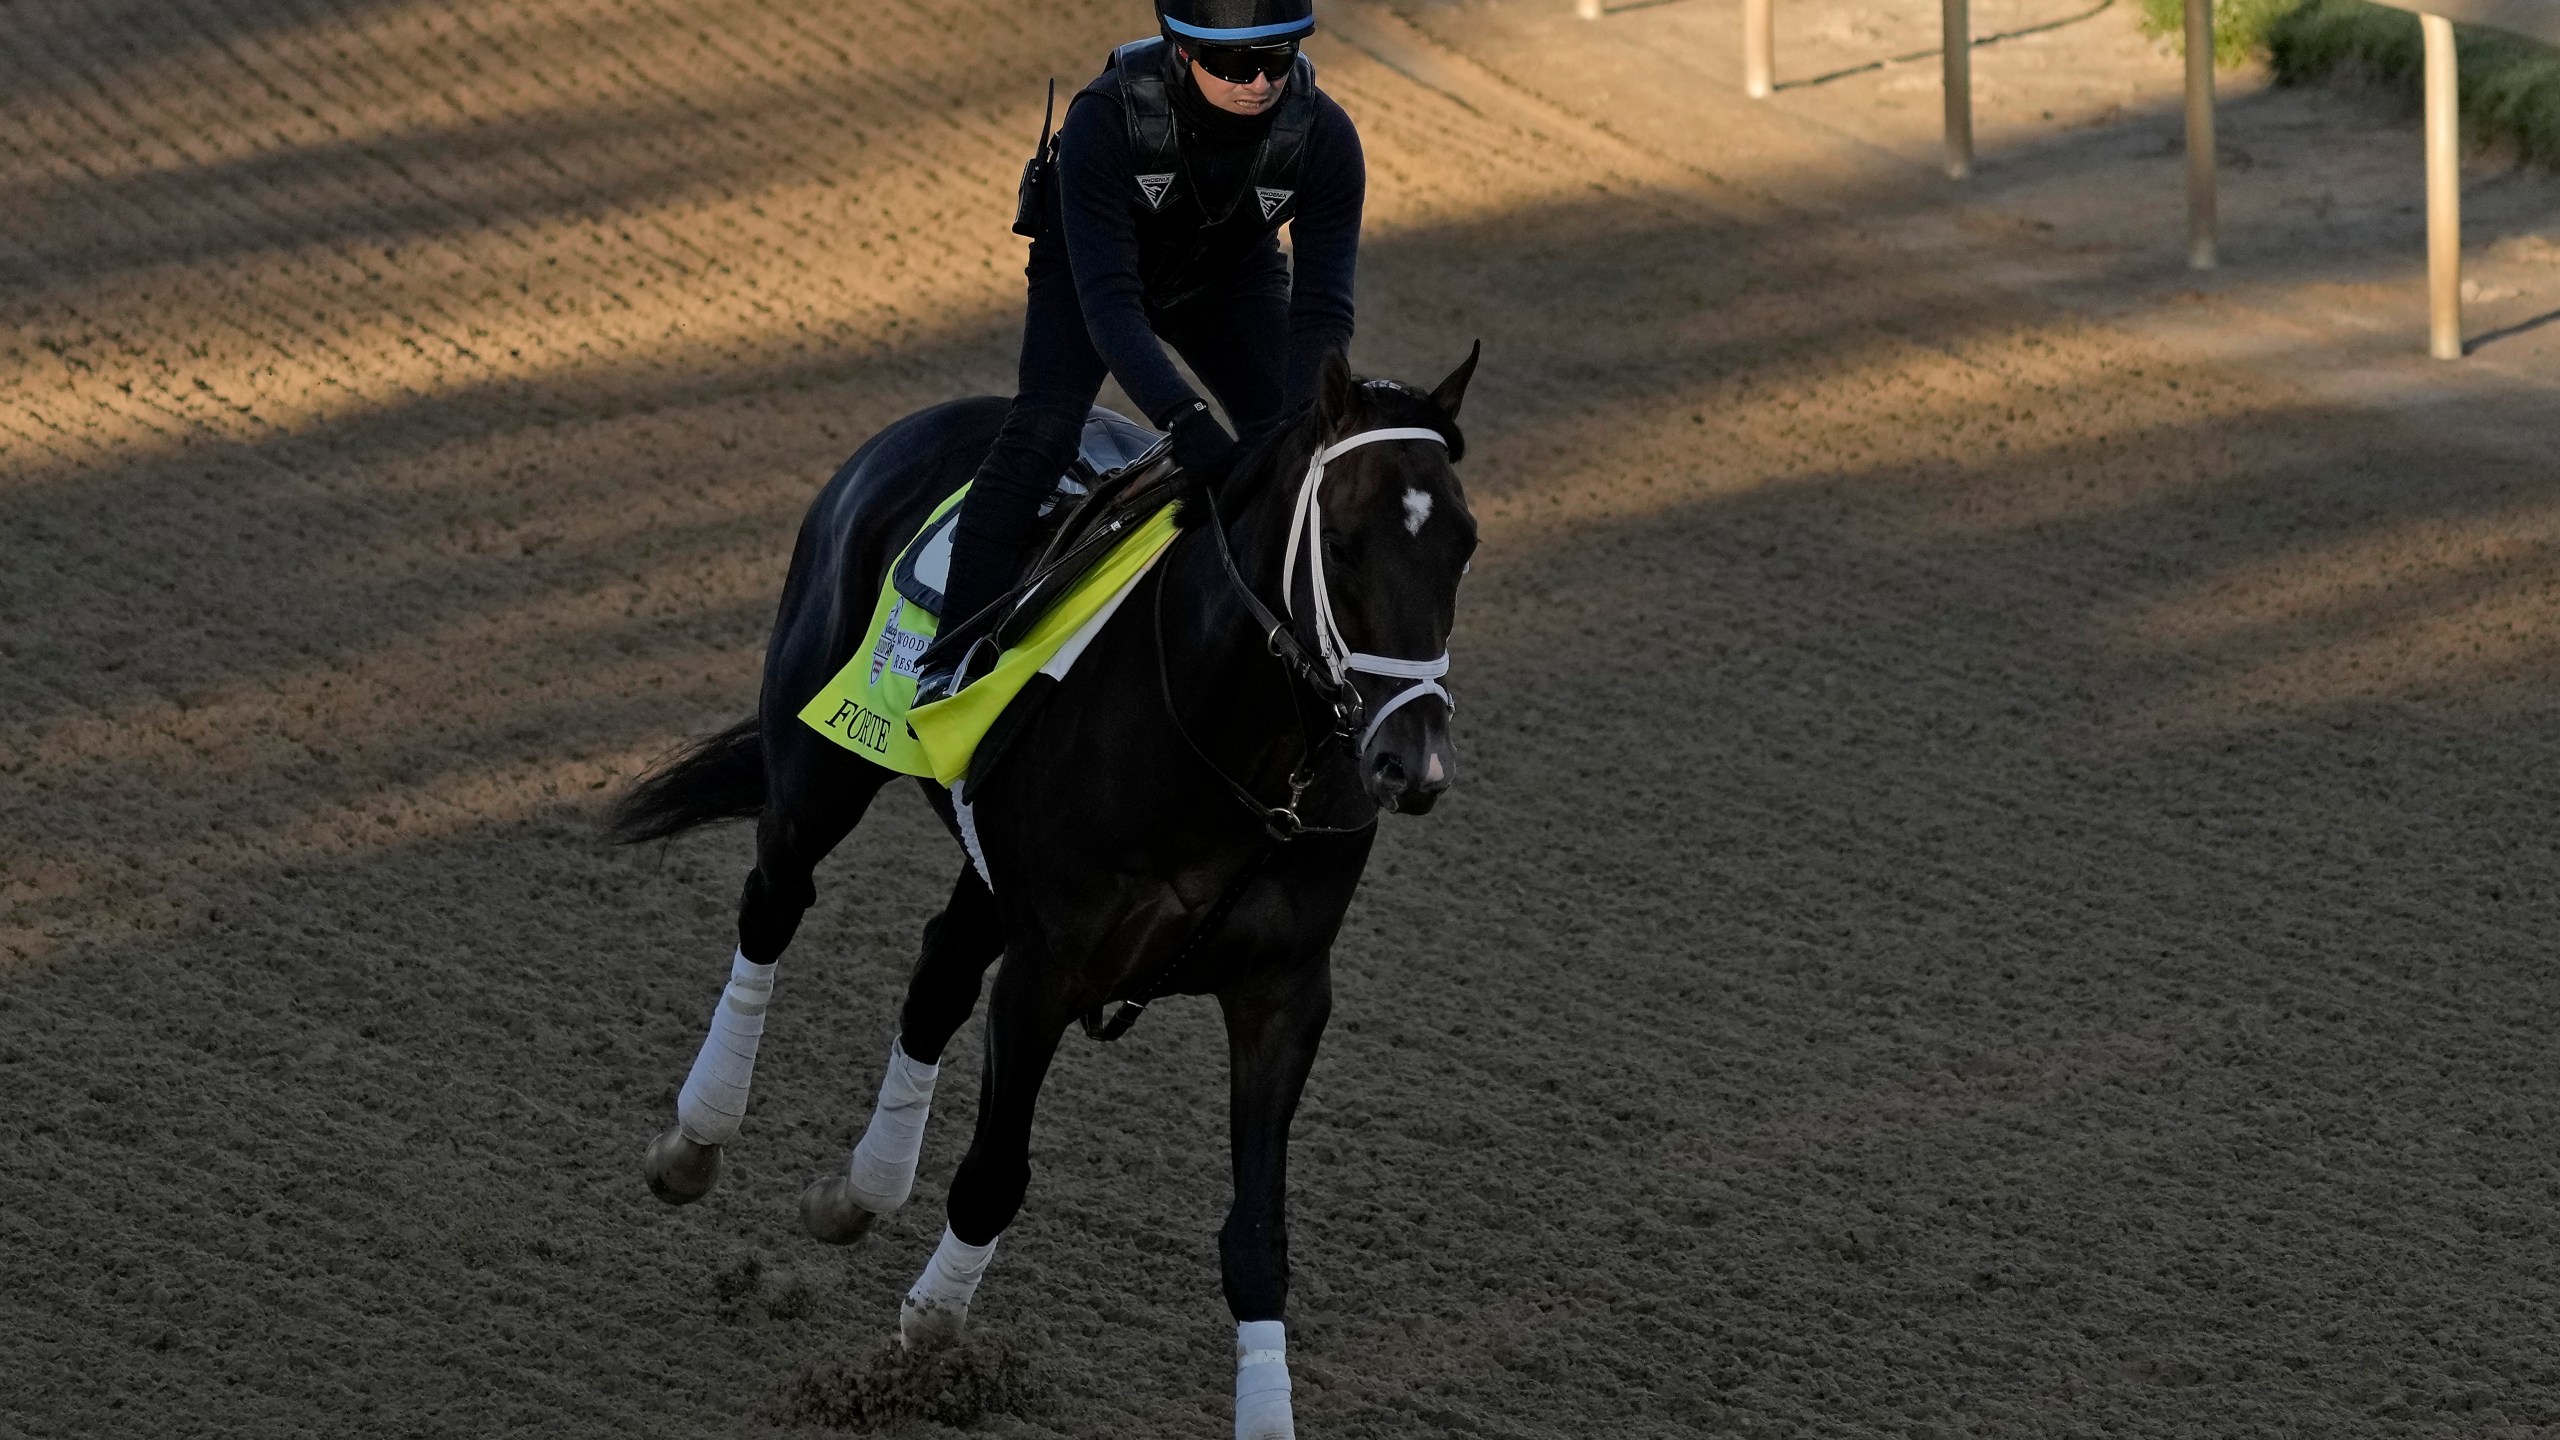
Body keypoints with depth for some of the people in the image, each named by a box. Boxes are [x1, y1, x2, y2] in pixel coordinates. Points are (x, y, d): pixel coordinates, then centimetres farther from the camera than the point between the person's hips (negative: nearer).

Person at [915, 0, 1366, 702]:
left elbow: (1321, 310, -29)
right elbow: (1107, 299, -43)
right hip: (1093, 261, -3)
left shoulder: (1325, 137, -31)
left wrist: (1301, 427, -46)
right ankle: (952, 658, -23)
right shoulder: (1105, 117, -39)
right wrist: (1182, 417, -56)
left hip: (1228, 276, 3)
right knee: (1041, 430, -23)